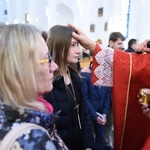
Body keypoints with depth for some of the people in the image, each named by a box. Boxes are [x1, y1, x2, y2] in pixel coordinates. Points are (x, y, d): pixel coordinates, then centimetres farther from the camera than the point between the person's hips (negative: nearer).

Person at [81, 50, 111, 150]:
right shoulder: (84, 74, -15)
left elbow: (108, 95, 6)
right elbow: (84, 98, -16)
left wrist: (104, 114, -2)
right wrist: (95, 115, -14)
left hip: (101, 113, 5)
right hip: (88, 113, -4)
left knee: (101, 138, 15)